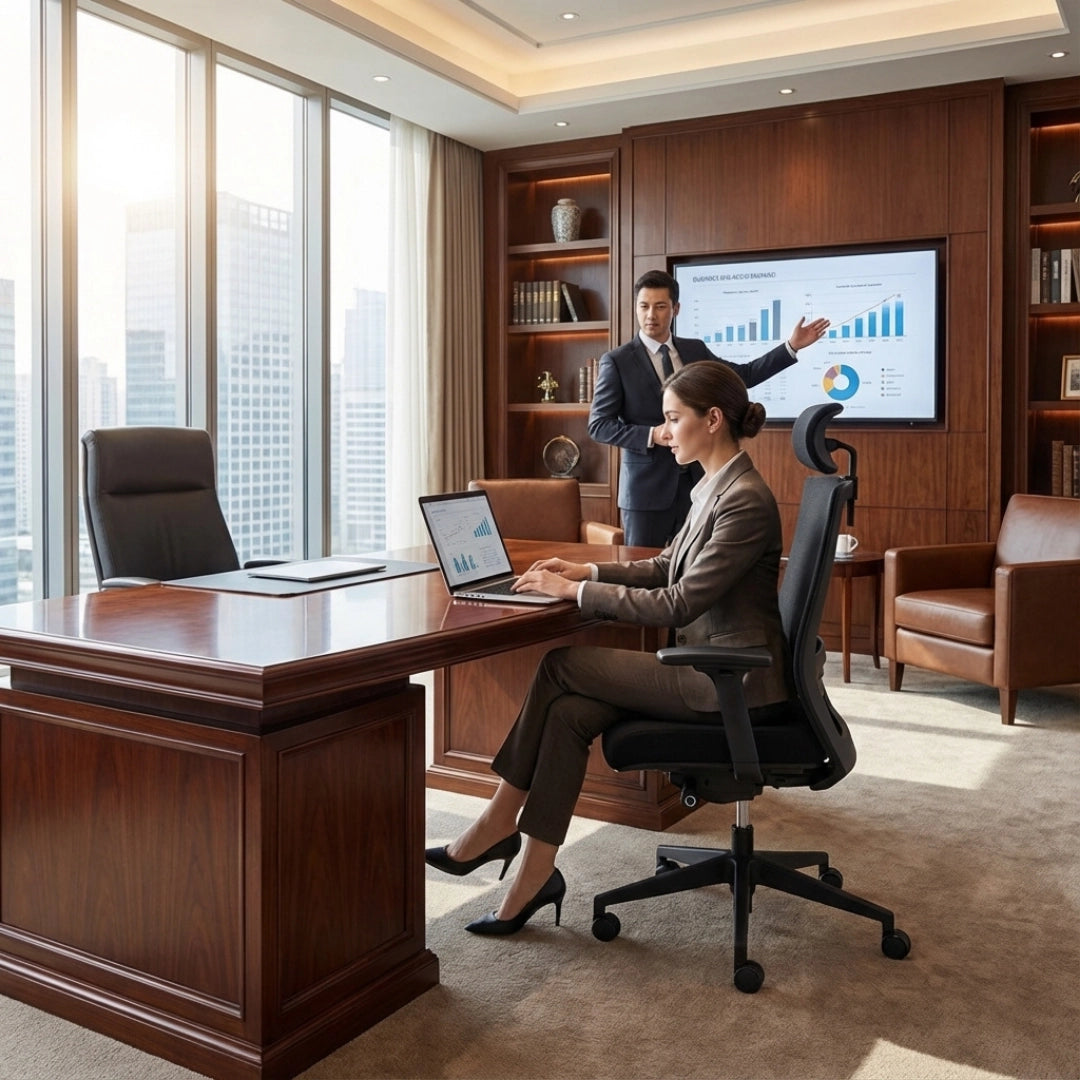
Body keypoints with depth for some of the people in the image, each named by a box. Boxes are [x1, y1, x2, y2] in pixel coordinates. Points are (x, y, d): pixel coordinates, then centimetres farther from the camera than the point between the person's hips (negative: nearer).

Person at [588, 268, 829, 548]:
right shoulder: (616, 361, -4)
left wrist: (792, 346, 8)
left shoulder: (696, 350, 10)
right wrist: (651, 435, -19)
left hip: (696, 481, 4)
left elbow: (743, 375, 15)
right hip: (647, 487, -4)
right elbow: (598, 425, -7)